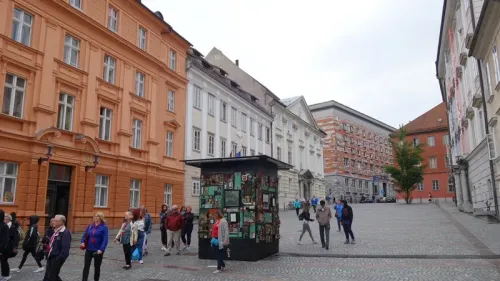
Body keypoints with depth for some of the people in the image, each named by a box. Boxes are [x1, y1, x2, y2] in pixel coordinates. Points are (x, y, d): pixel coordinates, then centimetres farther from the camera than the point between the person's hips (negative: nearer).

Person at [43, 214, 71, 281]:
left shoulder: (65, 233, -19)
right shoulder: (56, 231, 11)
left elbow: (65, 248, -23)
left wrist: (59, 259, -24)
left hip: (57, 259, -9)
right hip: (51, 257, 10)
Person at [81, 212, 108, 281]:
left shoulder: (104, 227, -9)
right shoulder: (90, 226, 4)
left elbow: (105, 240, -14)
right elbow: (85, 235, 11)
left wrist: (101, 249, -24)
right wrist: (82, 242, -9)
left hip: (98, 251, -3)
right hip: (89, 249, 3)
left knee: (97, 267, 11)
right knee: (86, 266, 0)